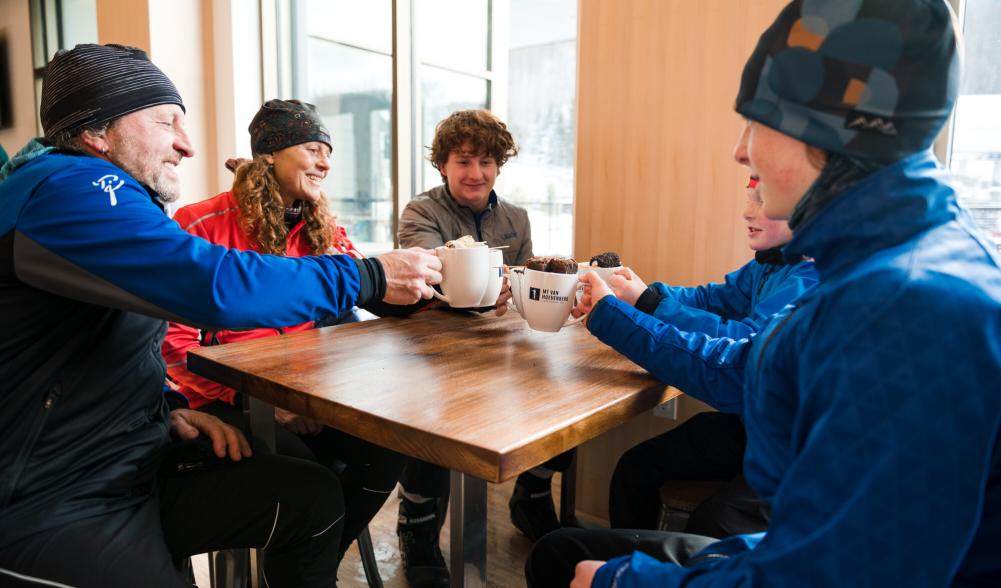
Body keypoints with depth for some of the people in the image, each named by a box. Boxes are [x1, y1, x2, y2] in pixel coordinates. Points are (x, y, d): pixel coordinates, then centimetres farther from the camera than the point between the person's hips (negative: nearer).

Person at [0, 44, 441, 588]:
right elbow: (216, 285, -31)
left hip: (132, 465, 9)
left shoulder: (102, 200, 13)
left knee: (315, 496, -1)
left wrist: (168, 408, 5)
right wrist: (370, 276, -21)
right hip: (45, 508, -9)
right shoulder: (66, 191, -19)